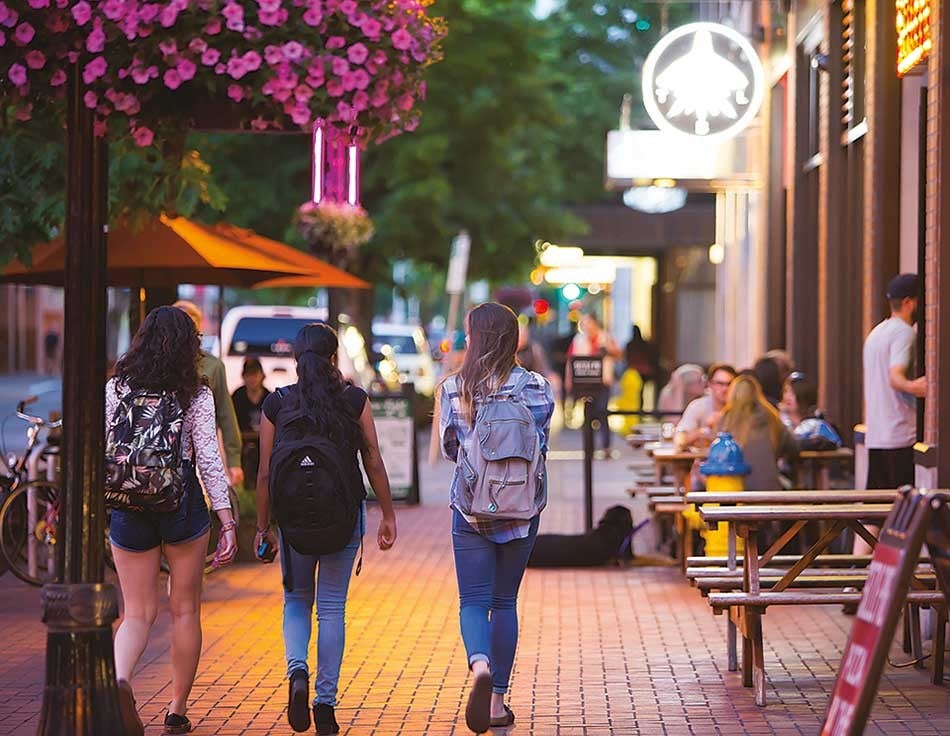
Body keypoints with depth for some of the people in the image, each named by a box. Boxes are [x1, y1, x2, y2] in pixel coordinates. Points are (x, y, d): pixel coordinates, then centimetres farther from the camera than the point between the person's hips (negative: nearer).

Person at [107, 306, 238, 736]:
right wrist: (227, 522, -9)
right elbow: (209, 459, -9)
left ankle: (120, 678, -24)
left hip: (127, 506, 1)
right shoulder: (196, 395, -4)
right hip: (182, 505, -1)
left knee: (138, 613, 6)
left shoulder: (116, 389, 1)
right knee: (185, 609, 13)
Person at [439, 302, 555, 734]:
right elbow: (541, 447, 3)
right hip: (522, 509, 1)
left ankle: (480, 663, -27)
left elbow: (448, 449, 5)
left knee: (473, 600, 3)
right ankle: (498, 700, 13)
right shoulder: (535, 387, -4)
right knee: (505, 601, 12)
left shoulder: (453, 388, -4)